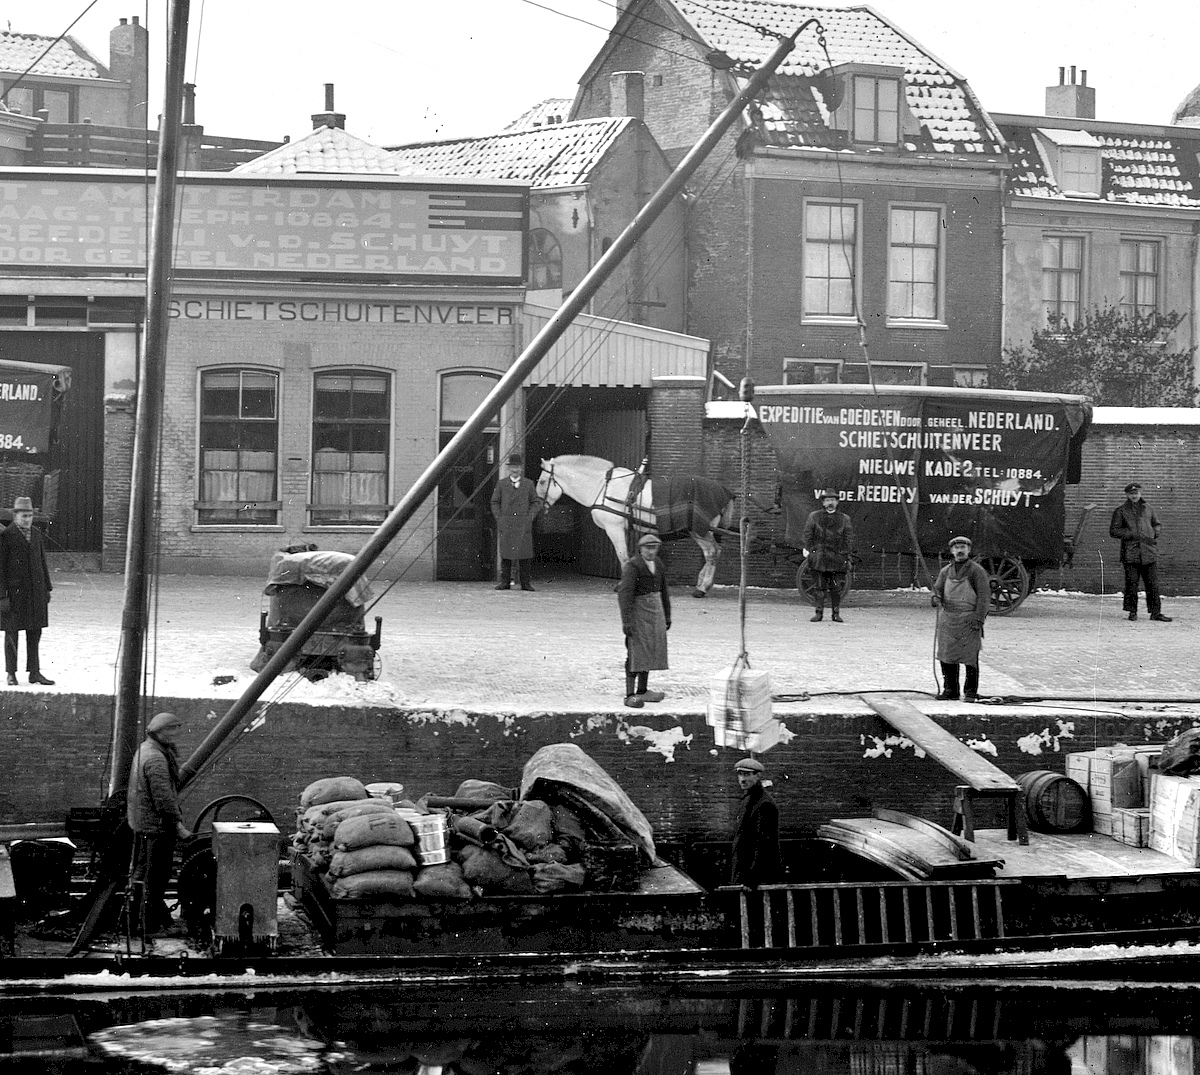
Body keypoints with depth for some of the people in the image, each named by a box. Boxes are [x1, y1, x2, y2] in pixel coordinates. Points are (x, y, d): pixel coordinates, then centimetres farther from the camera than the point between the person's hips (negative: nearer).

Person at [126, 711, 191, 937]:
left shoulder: (144, 750, 13)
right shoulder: (155, 759, -21)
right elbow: (163, 797, -24)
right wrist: (178, 825, -20)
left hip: (140, 823, 11)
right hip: (156, 825, -11)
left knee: (141, 872, 20)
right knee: (156, 876, -3)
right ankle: (152, 924, 3)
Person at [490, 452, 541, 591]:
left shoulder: (528, 484, 8)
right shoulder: (501, 484, 9)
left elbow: (536, 503, 12)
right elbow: (494, 502, 13)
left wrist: (530, 517, 0)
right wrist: (499, 518, 1)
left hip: (523, 526, 0)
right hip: (506, 525, 0)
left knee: (524, 554, -2)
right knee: (505, 554, -1)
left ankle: (525, 583, 2)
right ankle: (505, 582, 3)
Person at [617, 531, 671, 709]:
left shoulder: (658, 564, 7)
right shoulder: (632, 565, -16)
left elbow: (663, 590, 15)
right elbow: (625, 594, -21)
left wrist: (667, 615, 16)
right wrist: (626, 621, -25)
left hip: (655, 610, 7)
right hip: (638, 609, -7)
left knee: (649, 650, 11)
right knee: (635, 652, -10)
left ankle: (642, 691, 20)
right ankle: (630, 695, -10)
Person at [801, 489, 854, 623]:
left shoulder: (844, 519, 11)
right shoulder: (814, 517, 9)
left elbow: (849, 539, 11)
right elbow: (807, 536, 8)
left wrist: (846, 556, 2)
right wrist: (811, 551, -2)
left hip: (838, 558, 0)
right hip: (819, 559, 0)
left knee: (836, 589, 0)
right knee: (820, 588, -1)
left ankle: (836, 613, 8)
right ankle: (819, 613, 5)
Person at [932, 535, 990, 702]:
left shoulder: (977, 571, -1)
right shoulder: (945, 571, 14)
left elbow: (984, 596, -5)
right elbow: (938, 588, 16)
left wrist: (979, 619, -14)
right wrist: (937, 598, -9)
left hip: (969, 619, -5)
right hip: (947, 618, 5)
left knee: (970, 657, -5)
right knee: (947, 657, 4)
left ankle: (970, 692, 0)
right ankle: (950, 690, 13)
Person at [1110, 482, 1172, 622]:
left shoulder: (1148, 509, 15)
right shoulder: (1121, 511, 5)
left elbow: (1157, 524, 28)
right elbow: (1113, 531, 0)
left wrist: (1155, 532, 5)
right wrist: (1132, 534, -10)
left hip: (1149, 552, 3)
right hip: (1130, 553, -3)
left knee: (1153, 584, 0)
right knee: (1131, 584, -2)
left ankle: (1155, 612, 4)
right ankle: (1132, 611, 8)